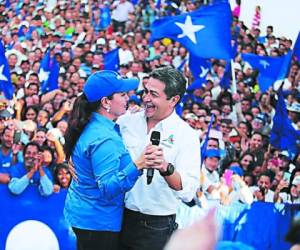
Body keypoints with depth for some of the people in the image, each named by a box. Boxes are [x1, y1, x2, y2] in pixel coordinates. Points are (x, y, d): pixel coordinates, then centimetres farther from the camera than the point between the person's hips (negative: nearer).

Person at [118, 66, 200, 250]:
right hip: (119, 219, 3)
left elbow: (187, 192, -17)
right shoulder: (126, 121, 2)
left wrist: (165, 168, -33)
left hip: (157, 227, -3)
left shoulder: (187, 136, -9)